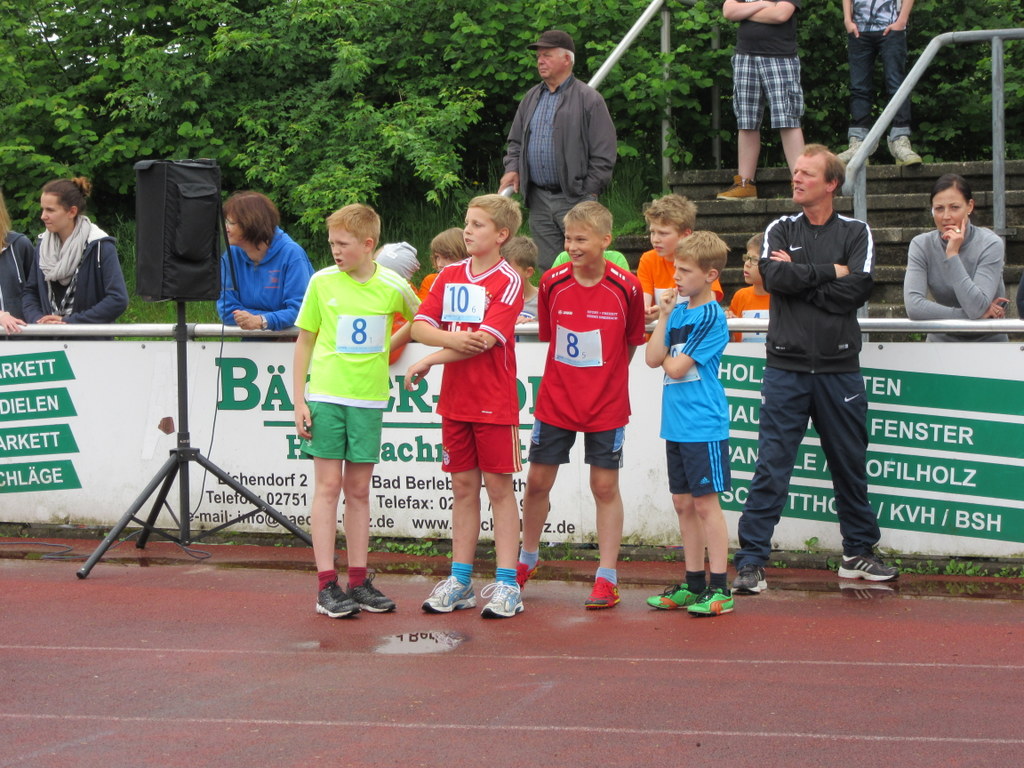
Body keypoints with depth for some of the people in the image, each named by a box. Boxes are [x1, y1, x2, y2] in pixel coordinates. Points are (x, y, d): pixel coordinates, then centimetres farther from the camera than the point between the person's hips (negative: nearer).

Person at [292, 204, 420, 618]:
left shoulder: (393, 286, -1)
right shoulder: (322, 282, -1)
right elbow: (304, 341, 4)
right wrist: (299, 401, -1)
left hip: (369, 399, 1)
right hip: (326, 395, -1)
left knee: (359, 490, 8)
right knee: (328, 485, -2)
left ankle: (358, 582, 14)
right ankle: (326, 585, -1)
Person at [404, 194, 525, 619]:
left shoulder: (508, 281, -8)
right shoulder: (449, 276, 9)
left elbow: (485, 340, -17)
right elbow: (419, 327, 2)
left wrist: (429, 361, -13)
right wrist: (450, 338, -19)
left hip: (495, 402, -5)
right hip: (454, 399, 5)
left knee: (498, 487, -1)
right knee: (463, 487, 10)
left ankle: (506, 584, 3)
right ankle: (460, 580, 16)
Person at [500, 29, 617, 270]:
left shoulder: (588, 99, -4)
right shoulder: (532, 98, 16)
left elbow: (604, 154, -5)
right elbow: (516, 141, 26)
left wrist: (588, 193, -9)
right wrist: (512, 168, 7)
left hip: (574, 198, -6)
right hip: (539, 200, 6)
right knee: (547, 268, 8)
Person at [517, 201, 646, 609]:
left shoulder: (626, 287, -10)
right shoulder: (552, 283, -5)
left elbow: (632, 342, 4)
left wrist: (604, 375, 8)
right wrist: (572, 374, 8)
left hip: (606, 405, -2)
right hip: (555, 402, 2)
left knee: (605, 486, 1)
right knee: (537, 481, 8)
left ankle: (607, 577, 7)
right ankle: (527, 559, 29)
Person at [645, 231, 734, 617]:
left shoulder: (712, 317, -12)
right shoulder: (678, 312, 11)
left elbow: (677, 367, -16)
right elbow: (652, 358, 4)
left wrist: (668, 358, 4)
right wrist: (663, 317, -1)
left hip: (703, 425, -8)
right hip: (676, 424, 8)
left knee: (705, 502, -5)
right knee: (683, 503, 12)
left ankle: (719, 588, -1)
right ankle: (694, 584, 20)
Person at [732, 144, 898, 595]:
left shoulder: (855, 233, 6)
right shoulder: (780, 231, 9)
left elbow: (856, 289, -11)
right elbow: (774, 278, -11)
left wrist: (799, 278, -10)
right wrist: (829, 272, -8)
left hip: (839, 367, 1)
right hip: (786, 367, 0)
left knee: (850, 467, 10)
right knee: (771, 468, -5)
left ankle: (859, 552, 25)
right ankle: (750, 561, -3)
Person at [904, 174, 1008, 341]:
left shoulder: (990, 244, -12)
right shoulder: (921, 245, -6)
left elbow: (976, 308, -22)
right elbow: (913, 306, -19)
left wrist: (952, 253, -22)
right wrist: (975, 315, -20)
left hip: (987, 341, -1)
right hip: (942, 339, 1)